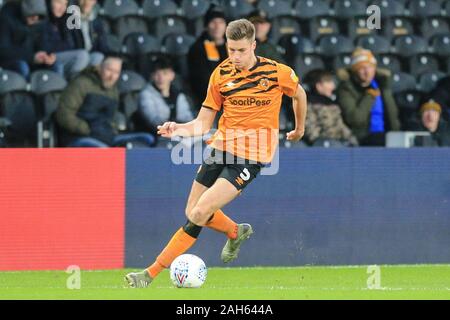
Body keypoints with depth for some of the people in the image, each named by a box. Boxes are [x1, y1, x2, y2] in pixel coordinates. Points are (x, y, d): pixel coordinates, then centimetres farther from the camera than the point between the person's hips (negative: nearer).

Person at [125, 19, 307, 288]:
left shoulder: (276, 73, -7)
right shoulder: (221, 75, 2)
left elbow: (299, 94, 16)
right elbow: (203, 124, 4)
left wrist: (300, 129, 28)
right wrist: (177, 129, -15)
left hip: (251, 157, -5)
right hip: (221, 149, 5)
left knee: (200, 213, -17)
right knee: (193, 213, 9)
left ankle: (151, 274, -12)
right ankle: (236, 233, 41)